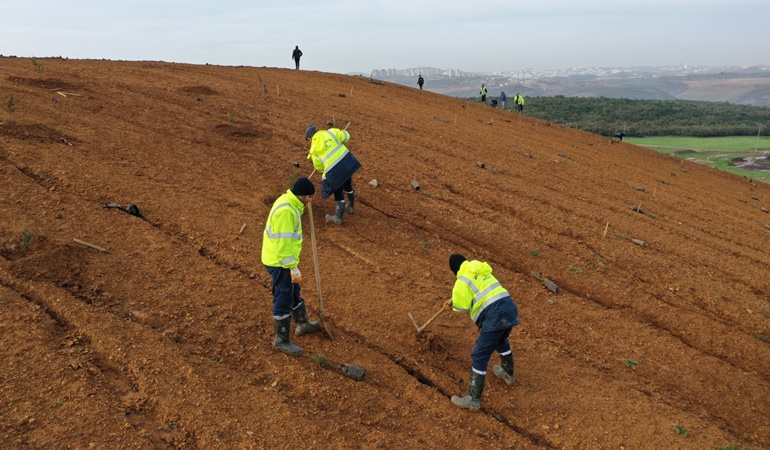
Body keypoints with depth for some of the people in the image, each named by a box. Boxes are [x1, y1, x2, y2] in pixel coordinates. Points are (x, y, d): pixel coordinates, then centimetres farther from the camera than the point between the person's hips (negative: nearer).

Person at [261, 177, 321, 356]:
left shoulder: (289, 202, 4)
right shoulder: (286, 211, -28)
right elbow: (283, 244, -28)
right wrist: (294, 269, -25)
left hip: (284, 259, 10)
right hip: (280, 262, -10)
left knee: (294, 292, 25)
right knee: (283, 301, 3)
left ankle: (303, 324, 44)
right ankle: (282, 340, 18)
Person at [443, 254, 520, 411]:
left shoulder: (462, 281, -3)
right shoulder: (481, 272, 22)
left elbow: (462, 307, -5)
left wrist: (453, 303, 17)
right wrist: (455, 300, 36)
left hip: (494, 315, -8)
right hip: (509, 307, 9)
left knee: (479, 356, -1)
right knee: (501, 341, 36)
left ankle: (473, 400, 2)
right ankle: (508, 374, 58)